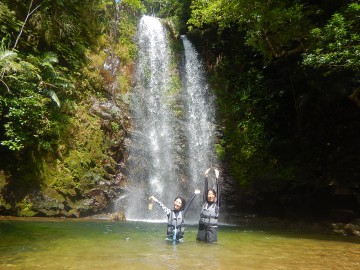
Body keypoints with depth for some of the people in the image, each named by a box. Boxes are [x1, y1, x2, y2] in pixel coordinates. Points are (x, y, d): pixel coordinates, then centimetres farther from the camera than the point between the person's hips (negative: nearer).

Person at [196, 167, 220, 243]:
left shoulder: (217, 204, 3)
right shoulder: (205, 202, 9)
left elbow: (218, 190, -4)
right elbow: (205, 189, 6)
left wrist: (217, 177, -7)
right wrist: (206, 176, 4)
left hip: (212, 228, -3)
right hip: (202, 227, 3)